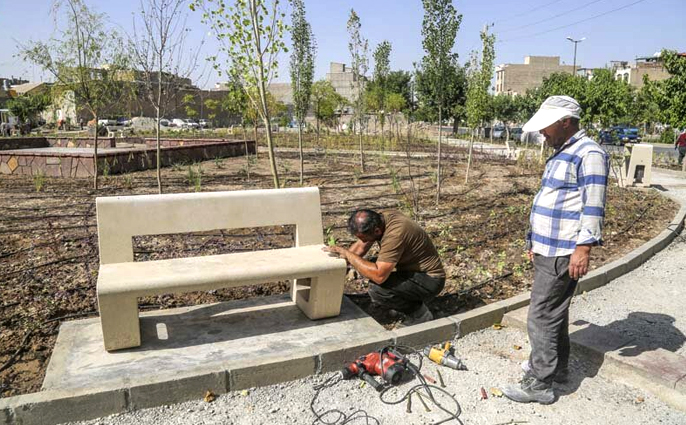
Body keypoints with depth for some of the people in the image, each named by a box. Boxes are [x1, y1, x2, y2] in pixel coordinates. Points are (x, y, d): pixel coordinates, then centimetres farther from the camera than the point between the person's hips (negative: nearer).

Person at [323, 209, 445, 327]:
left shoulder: (394, 234, -32)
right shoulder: (382, 218, -5)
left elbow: (379, 276, -36)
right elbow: (360, 246, 7)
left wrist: (347, 254, -28)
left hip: (431, 279, -9)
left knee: (377, 289, -26)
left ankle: (420, 315, -3)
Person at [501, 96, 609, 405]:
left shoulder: (588, 154, -14)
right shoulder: (560, 154, 17)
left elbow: (593, 205, -20)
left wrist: (583, 248, -24)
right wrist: (535, 241, 23)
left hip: (562, 253, -10)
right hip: (547, 250, 10)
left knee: (542, 316, -6)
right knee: (554, 310, 19)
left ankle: (539, 384, 4)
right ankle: (557, 366, 34)